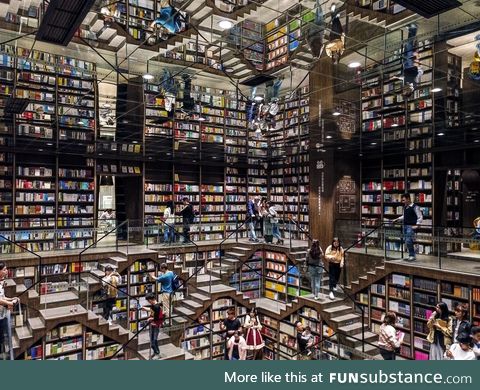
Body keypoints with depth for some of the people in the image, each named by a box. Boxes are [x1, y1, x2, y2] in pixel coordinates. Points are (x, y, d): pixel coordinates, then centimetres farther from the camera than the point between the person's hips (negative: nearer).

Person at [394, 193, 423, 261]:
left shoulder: (415, 207, -10)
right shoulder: (405, 207, 13)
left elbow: (420, 217, -9)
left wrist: (417, 225, -15)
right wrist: (397, 219, 18)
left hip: (411, 226, -8)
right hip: (405, 226, 8)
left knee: (408, 241, -15)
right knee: (407, 242, 10)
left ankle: (412, 256, -3)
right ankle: (411, 255, 19)